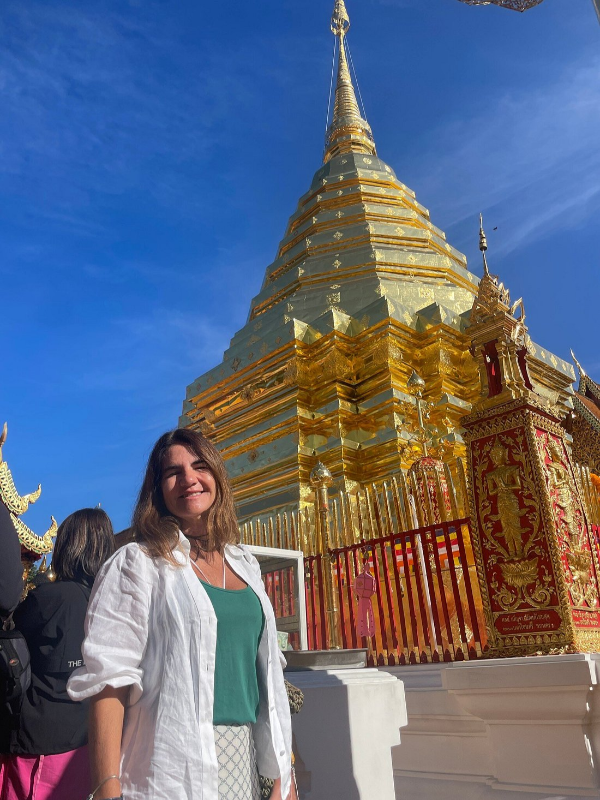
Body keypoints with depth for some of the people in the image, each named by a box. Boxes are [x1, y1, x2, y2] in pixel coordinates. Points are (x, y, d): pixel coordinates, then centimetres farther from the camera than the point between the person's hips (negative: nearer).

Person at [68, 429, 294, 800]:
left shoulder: (245, 564, 8)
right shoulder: (138, 564, -7)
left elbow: (265, 668, 11)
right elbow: (109, 679, -13)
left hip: (245, 761, 5)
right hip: (174, 768, -5)